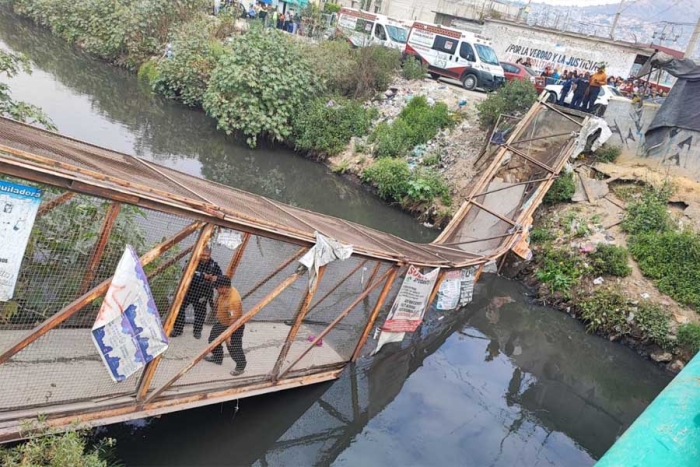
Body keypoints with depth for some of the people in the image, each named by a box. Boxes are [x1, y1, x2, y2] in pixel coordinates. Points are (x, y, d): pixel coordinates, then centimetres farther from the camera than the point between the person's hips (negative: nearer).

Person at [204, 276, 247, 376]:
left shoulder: (233, 300, -37)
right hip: (221, 322, 9)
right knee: (213, 338, 23)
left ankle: (240, 366, 25)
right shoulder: (223, 292, -11)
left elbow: (233, 319, -35)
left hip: (234, 327, -9)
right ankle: (217, 357, 48)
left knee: (233, 347, 2)